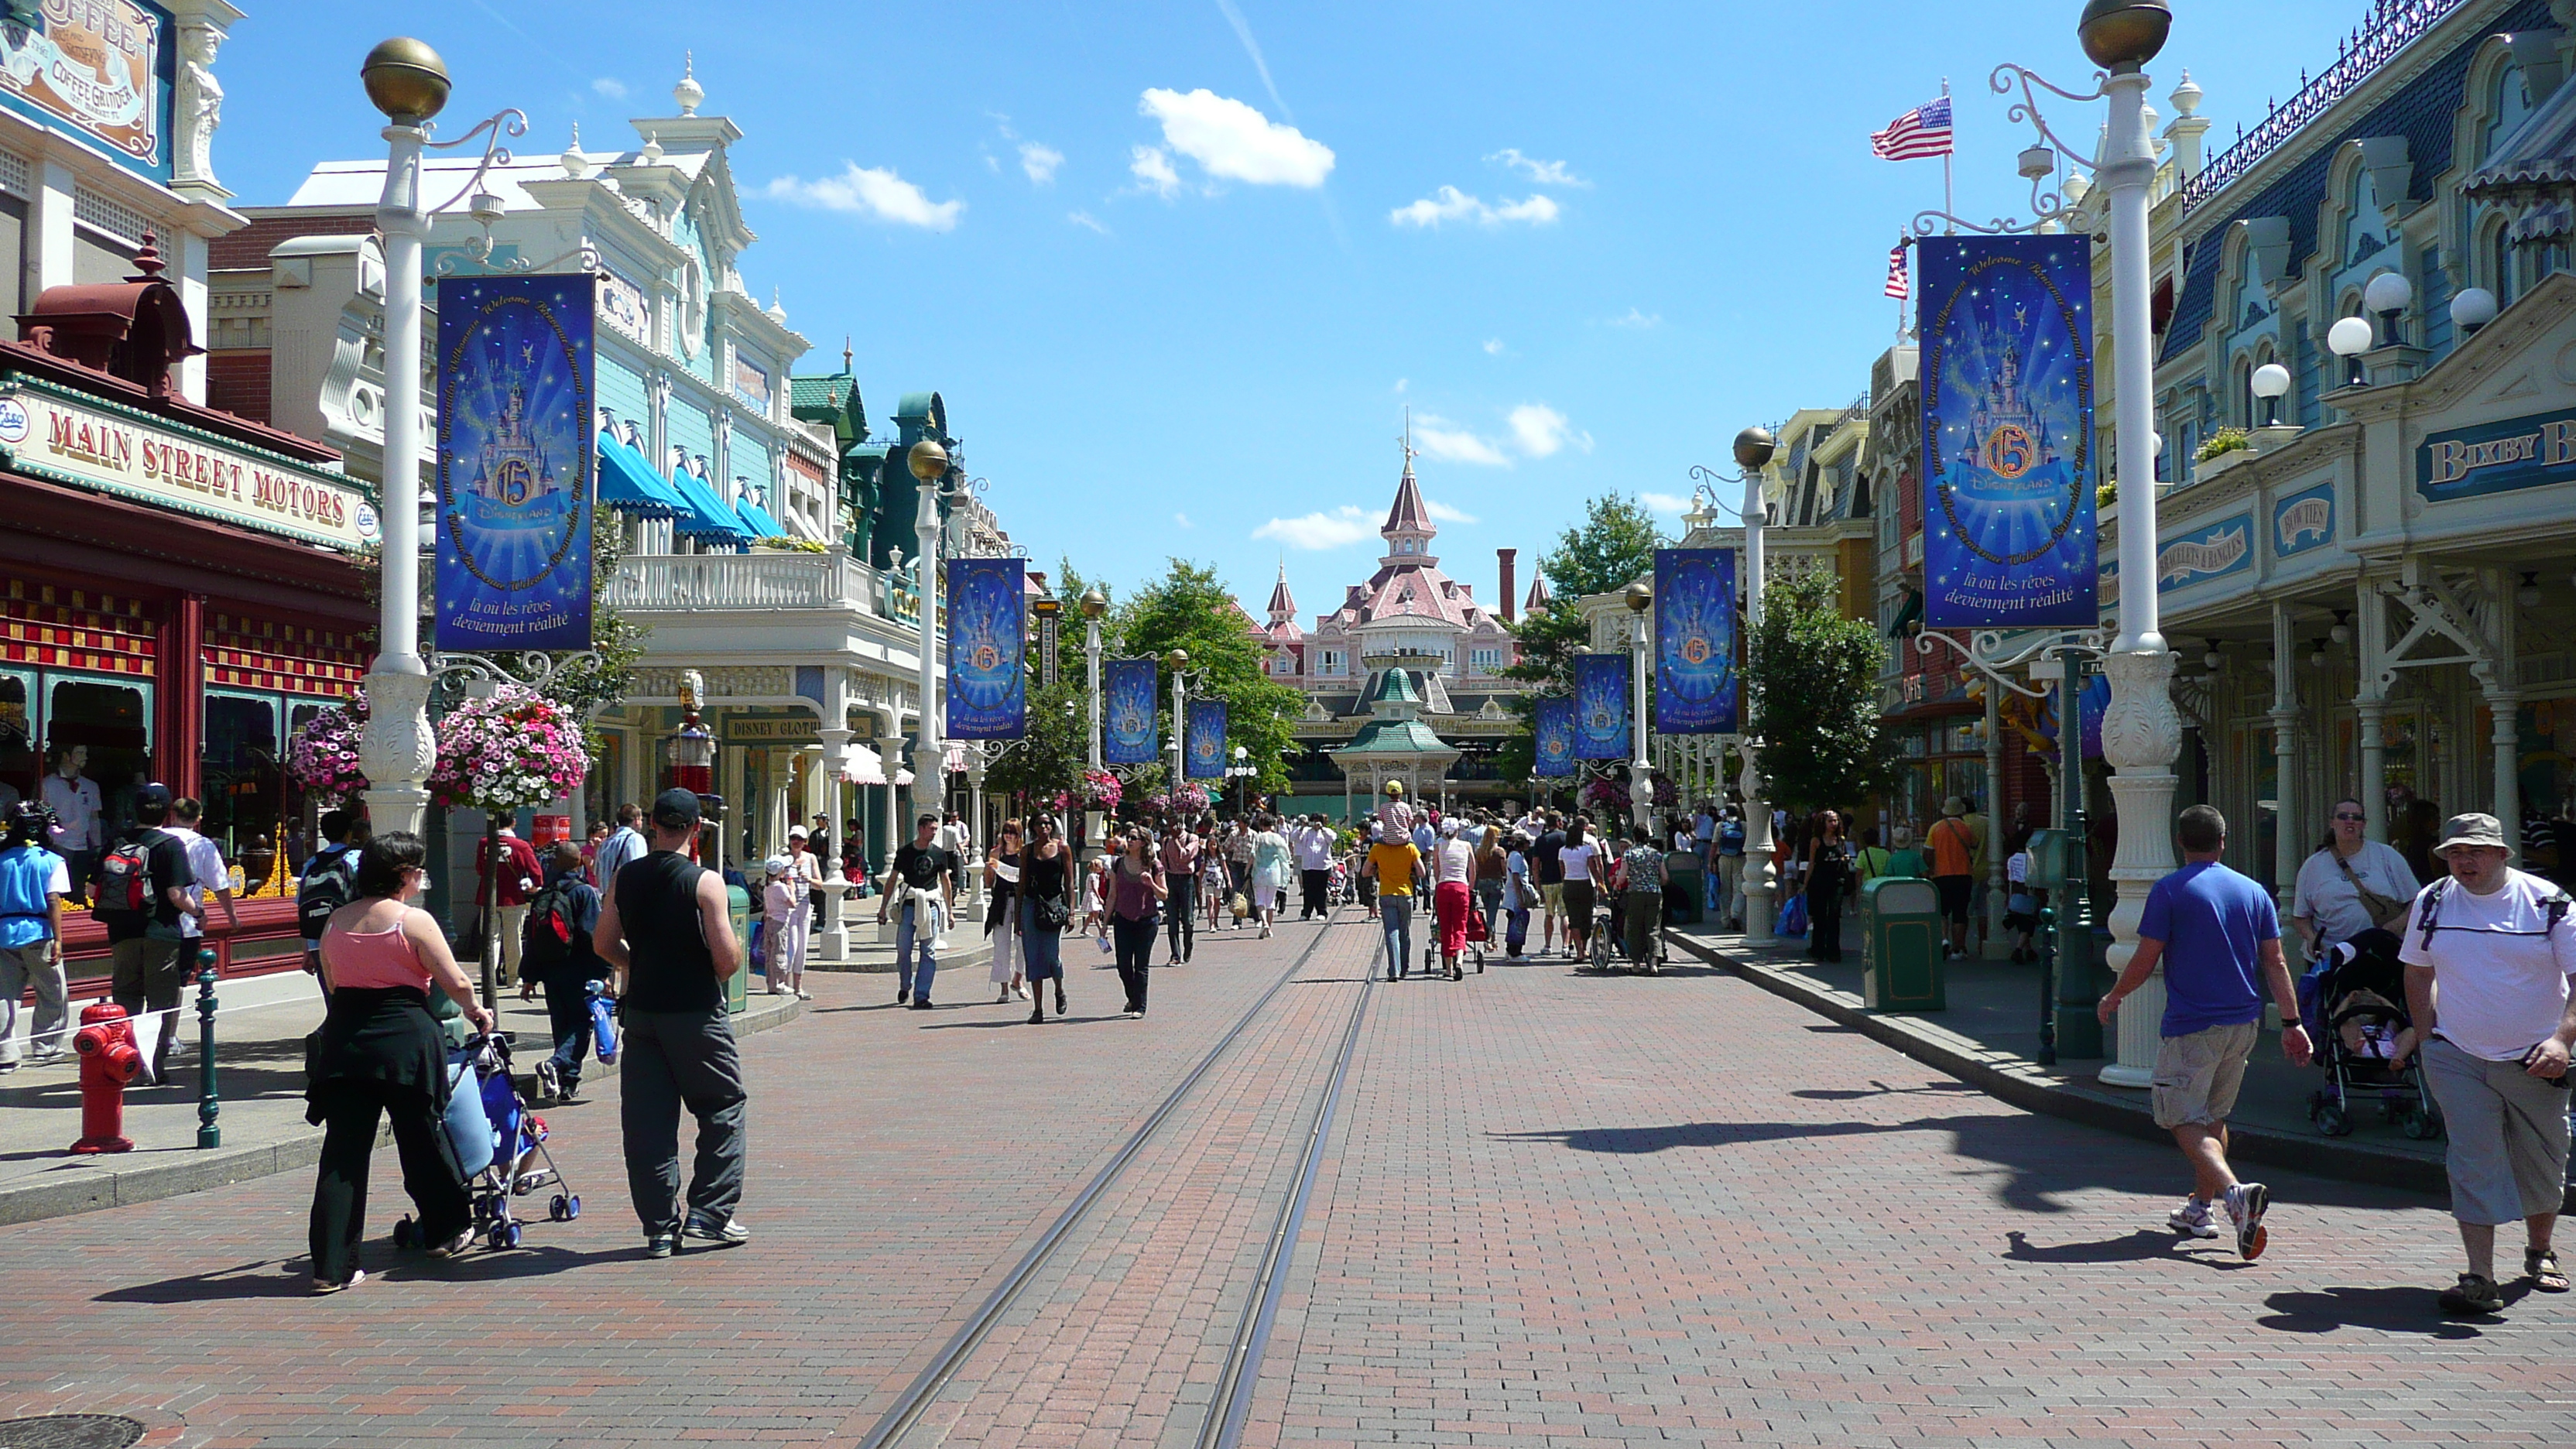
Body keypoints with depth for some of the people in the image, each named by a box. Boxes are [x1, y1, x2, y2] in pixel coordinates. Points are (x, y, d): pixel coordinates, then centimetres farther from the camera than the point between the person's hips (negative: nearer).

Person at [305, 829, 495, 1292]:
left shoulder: (336, 921, 10)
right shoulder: (414, 920, -7)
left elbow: (333, 983, 18)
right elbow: (456, 983, -6)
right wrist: (475, 1010, 13)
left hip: (343, 1040, 4)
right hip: (403, 1038, -4)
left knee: (342, 1153, 3)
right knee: (422, 1140, 13)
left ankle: (332, 1266, 0)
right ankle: (447, 1231, 30)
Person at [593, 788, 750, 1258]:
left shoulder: (625, 878, 3)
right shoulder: (705, 882, -12)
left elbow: (604, 945, 8)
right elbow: (727, 956, -15)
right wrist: (720, 974, 7)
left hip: (640, 1011, 4)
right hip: (696, 1013, -4)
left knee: (647, 1122, 8)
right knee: (723, 1110, 11)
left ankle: (660, 1227, 10)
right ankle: (710, 1213, 7)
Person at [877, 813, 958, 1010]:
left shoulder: (939, 853, 8)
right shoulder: (905, 852, 4)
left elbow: (946, 881, 15)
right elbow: (892, 880, 9)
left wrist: (950, 910, 13)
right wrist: (883, 908, 6)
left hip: (931, 906, 1)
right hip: (909, 905, -1)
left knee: (928, 952, -3)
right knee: (903, 949, -1)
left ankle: (921, 996, 0)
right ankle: (905, 985, 24)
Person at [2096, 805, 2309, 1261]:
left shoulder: (2169, 891, -8)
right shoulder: (2254, 892, 7)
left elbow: (2146, 961, -8)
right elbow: (2275, 962, 6)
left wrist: (2112, 999, 8)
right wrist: (2292, 1023, 8)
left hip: (2191, 1026, -6)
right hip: (2243, 1023, 6)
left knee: (2186, 1122, -5)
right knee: (2214, 1117, 19)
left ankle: (2234, 1191, -29)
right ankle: (2198, 1209, 24)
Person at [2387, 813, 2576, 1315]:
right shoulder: (2432, 902, 1)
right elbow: (2418, 971, 15)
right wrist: (2424, 1035, 10)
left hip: (2534, 1061, 0)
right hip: (2458, 1057, 1)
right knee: (2473, 1164, -9)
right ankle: (2480, 1279, -12)